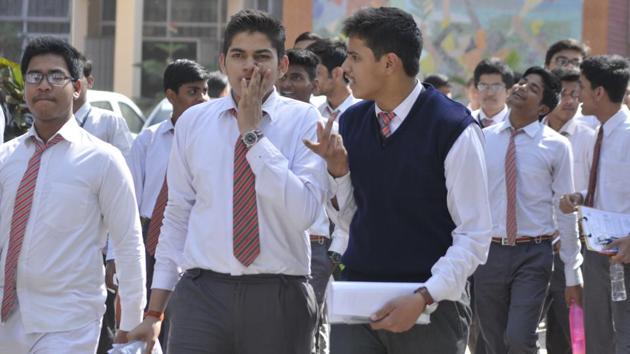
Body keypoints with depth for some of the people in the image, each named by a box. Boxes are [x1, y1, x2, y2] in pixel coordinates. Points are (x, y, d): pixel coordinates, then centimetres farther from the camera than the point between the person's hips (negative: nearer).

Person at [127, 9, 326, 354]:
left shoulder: (303, 120, -1)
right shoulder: (193, 122, 7)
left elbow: (302, 213, -15)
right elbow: (177, 217, 10)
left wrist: (252, 132, -13)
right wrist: (154, 312, 9)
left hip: (278, 298, -1)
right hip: (202, 291, 1)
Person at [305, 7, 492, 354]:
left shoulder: (454, 129, -10)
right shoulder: (350, 123, 6)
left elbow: (474, 235, -9)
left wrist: (423, 298, -18)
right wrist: (337, 169, -3)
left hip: (431, 305, -4)